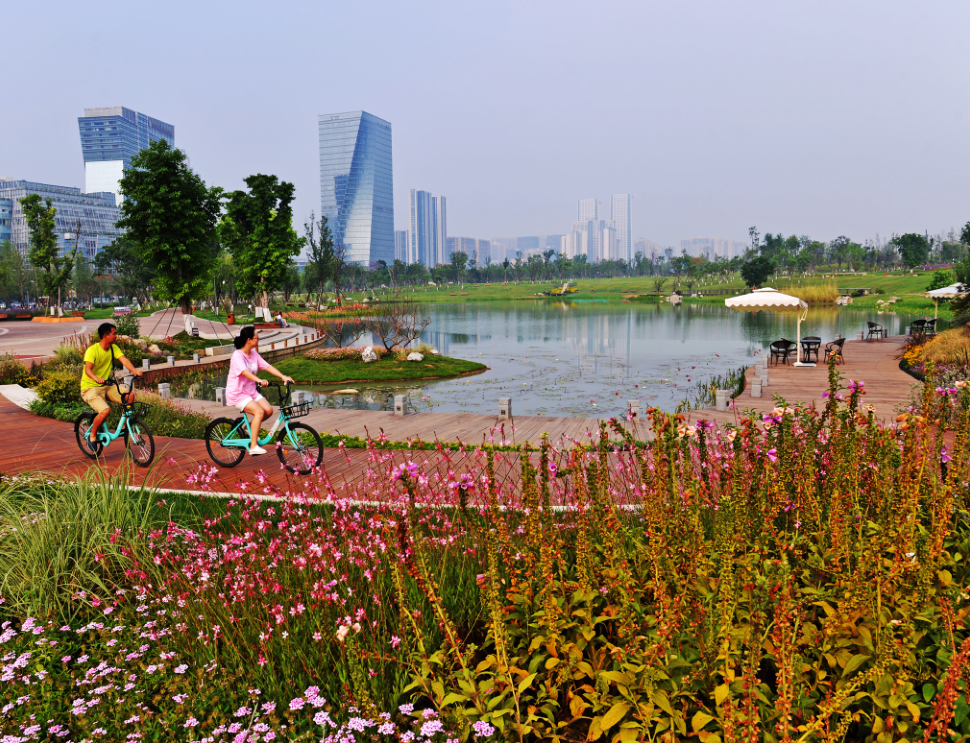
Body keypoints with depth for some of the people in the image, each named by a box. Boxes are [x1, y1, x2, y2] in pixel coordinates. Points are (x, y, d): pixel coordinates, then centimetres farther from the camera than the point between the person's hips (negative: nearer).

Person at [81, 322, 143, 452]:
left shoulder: (113, 348, 0)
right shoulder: (92, 350, -19)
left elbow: (124, 360, -15)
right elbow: (87, 369, -32)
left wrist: (135, 371, -34)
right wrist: (96, 378, -54)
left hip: (107, 386, 6)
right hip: (90, 388, -6)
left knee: (130, 395, -16)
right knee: (105, 411, -29)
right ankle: (92, 435, -2)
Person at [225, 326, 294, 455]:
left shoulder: (254, 354, 6)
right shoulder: (237, 356, -18)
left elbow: (267, 367, 0)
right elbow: (245, 371, -35)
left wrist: (283, 376, -13)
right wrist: (259, 380, -52)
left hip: (251, 391, 8)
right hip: (237, 393, -8)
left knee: (269, 410, -12)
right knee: (259, 411, -26)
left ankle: (250, 426, 16)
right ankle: (253, 446, -22)